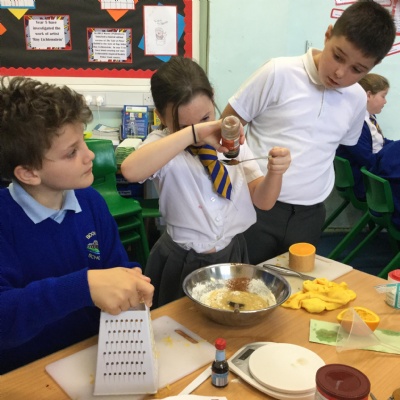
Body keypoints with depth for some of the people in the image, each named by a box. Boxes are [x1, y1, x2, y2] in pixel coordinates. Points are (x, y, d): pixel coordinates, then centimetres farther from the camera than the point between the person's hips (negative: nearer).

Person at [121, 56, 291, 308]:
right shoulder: (162, 145, -15)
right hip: (183, 264, -3)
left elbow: (263, 201, -3)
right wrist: (193, 132, -42)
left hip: (233, 254, 3)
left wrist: (274, 172, -24)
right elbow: (131, 170, -40)